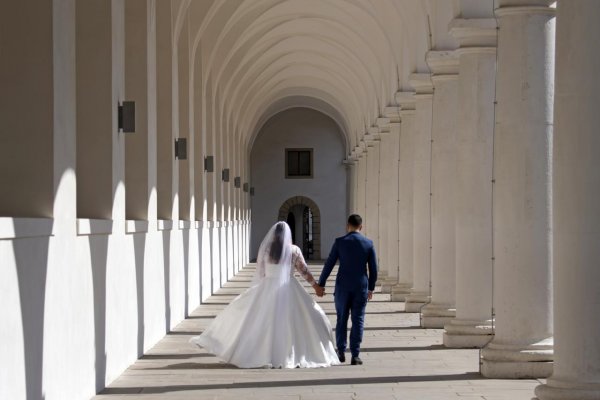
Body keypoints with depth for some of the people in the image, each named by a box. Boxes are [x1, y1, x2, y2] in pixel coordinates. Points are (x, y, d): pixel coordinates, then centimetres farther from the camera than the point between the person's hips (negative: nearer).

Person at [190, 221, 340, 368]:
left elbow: (260, 273, 8)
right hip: (289, 289, -1)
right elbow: (304, 270, 1)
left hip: (267, 289, 1)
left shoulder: (265, 249, 1)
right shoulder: (294, 250, -2)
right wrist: (316, 285, 11)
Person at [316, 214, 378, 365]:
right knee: (358, 321, 3)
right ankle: (355, 356, -1)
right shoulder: (368, 243, -1)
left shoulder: (339, 242, -5)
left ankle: (341, 352, 14)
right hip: (361, 287, 0)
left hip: (343, 286, 0)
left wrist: (321, 284, 5)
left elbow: (329, 265, -3)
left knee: (342, 319, 13)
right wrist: (371, 288, 14)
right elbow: (373, 269, 2)